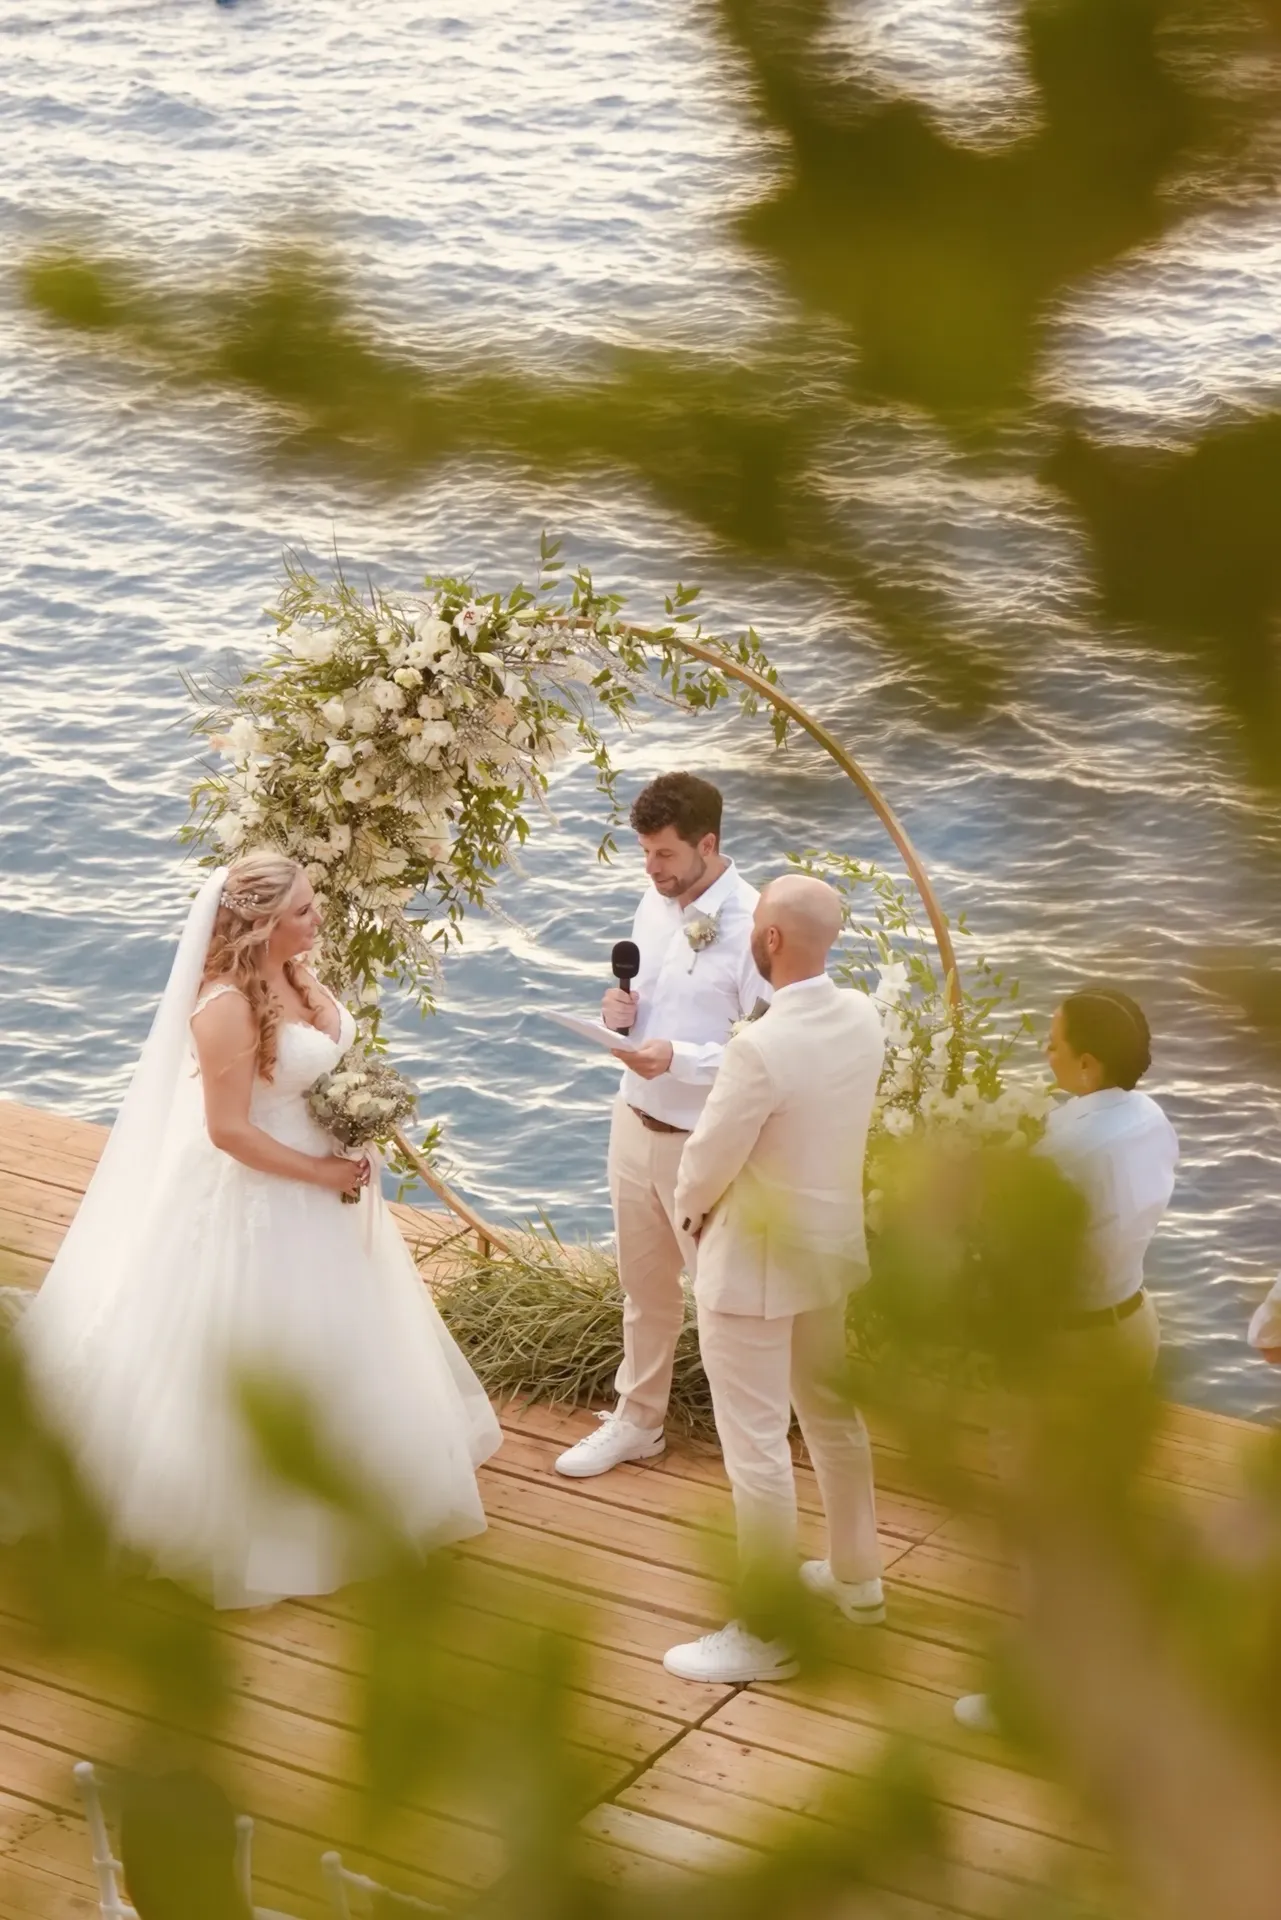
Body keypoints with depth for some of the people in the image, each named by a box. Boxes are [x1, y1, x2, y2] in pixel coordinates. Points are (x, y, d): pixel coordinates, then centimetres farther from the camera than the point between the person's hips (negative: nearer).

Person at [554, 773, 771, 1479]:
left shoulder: (752, 925, -21)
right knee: (643, 1288, 21)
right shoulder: (654, 904, 2)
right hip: (635, 1123, 7)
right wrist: (621, 1012, -6)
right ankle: (637, 1420, 36)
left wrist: (679, 1058, -31)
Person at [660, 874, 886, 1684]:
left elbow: (708, 1160, -19)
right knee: (833, 1416, 25)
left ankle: (764, 1635, 13)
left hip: (757, 1262, -8)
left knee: (757, 1449, 3)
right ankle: (857, 1577, 42)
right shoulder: (863, 1018, -6)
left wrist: (694, 1209, 4)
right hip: (836, 1245, 8)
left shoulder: (762, 1047, -30)